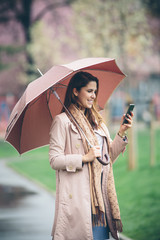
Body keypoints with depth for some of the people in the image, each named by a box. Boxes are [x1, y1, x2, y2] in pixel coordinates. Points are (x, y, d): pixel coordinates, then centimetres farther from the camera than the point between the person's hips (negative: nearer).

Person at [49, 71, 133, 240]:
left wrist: (121, 133, 6)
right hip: (76, 193, -6)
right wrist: (85, 158, -17)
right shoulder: (62, 121, -4)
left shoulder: (97, 122, 18)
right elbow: (54, 160, -10)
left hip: (100, 193, 6)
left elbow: (109, 157, 17)